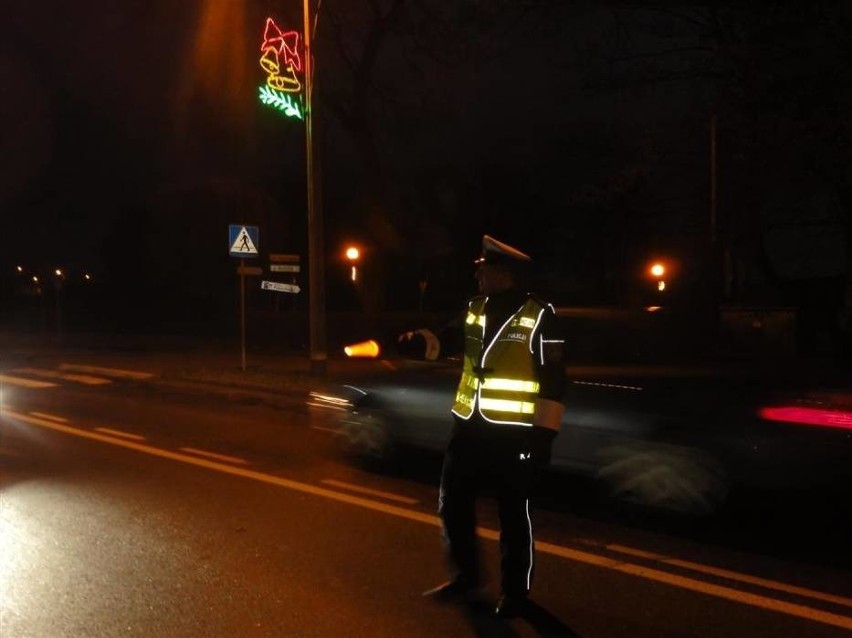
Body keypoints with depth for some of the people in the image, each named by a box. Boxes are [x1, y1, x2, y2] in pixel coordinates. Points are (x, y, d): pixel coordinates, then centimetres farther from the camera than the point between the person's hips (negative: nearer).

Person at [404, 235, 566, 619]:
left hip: (514, 434, -6)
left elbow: (553, 380, -12)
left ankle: (515, 591, 28)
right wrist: (423, 340, -1)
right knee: (452, 503, 14)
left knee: (512, 514, 8)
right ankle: (466, 579, 34)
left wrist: (545, 433, -14)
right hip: (470, 427, 7)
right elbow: (452, 341, 20)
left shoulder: (539, 316, -12)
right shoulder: (476, 308, 5)